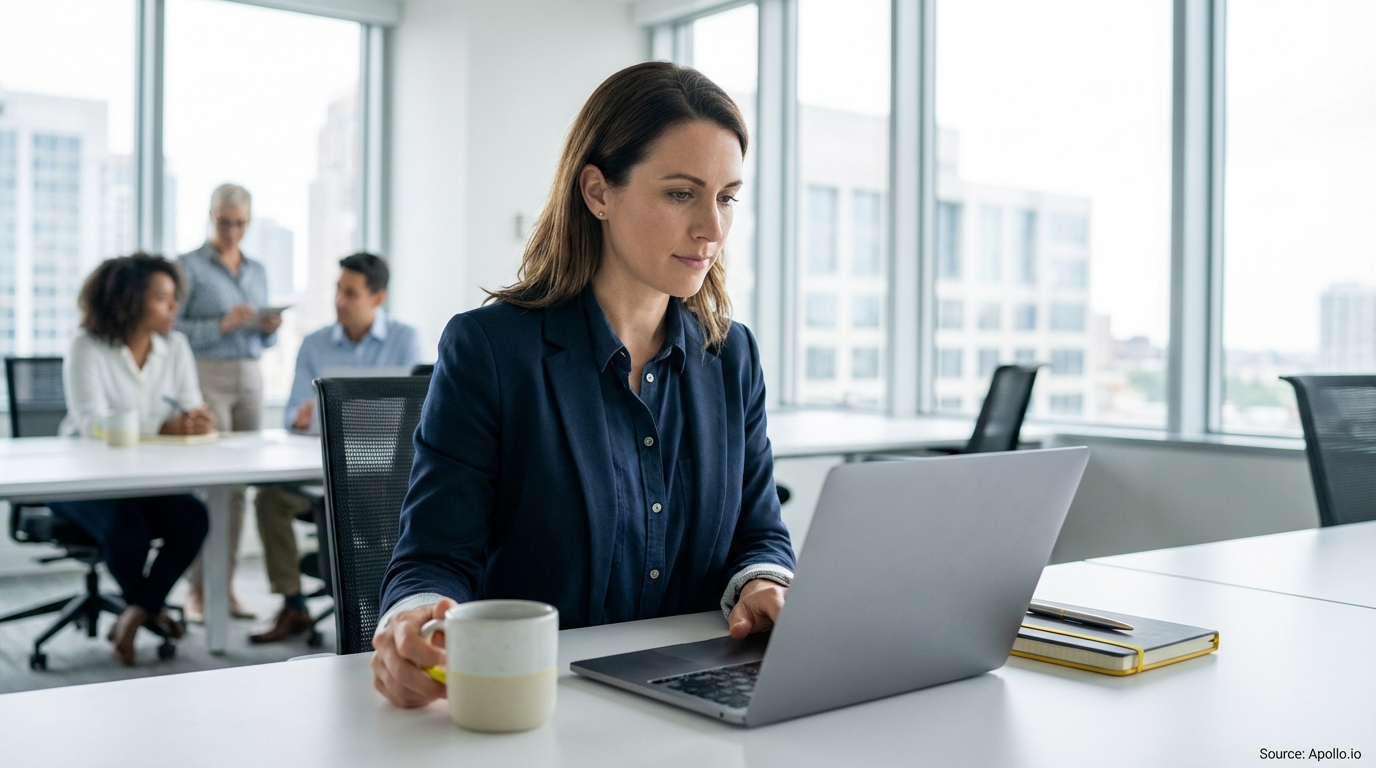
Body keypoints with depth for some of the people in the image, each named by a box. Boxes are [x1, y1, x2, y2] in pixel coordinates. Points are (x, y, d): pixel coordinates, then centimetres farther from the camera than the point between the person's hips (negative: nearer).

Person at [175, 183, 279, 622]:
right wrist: (222, 325, -19)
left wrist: (270, 328, -2)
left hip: (250, 377, 5)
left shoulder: (257, 272, 16)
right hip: (206, 376, -5)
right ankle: (196, 589, -3)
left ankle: (226, 585, 8)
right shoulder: (188, 266, -1)